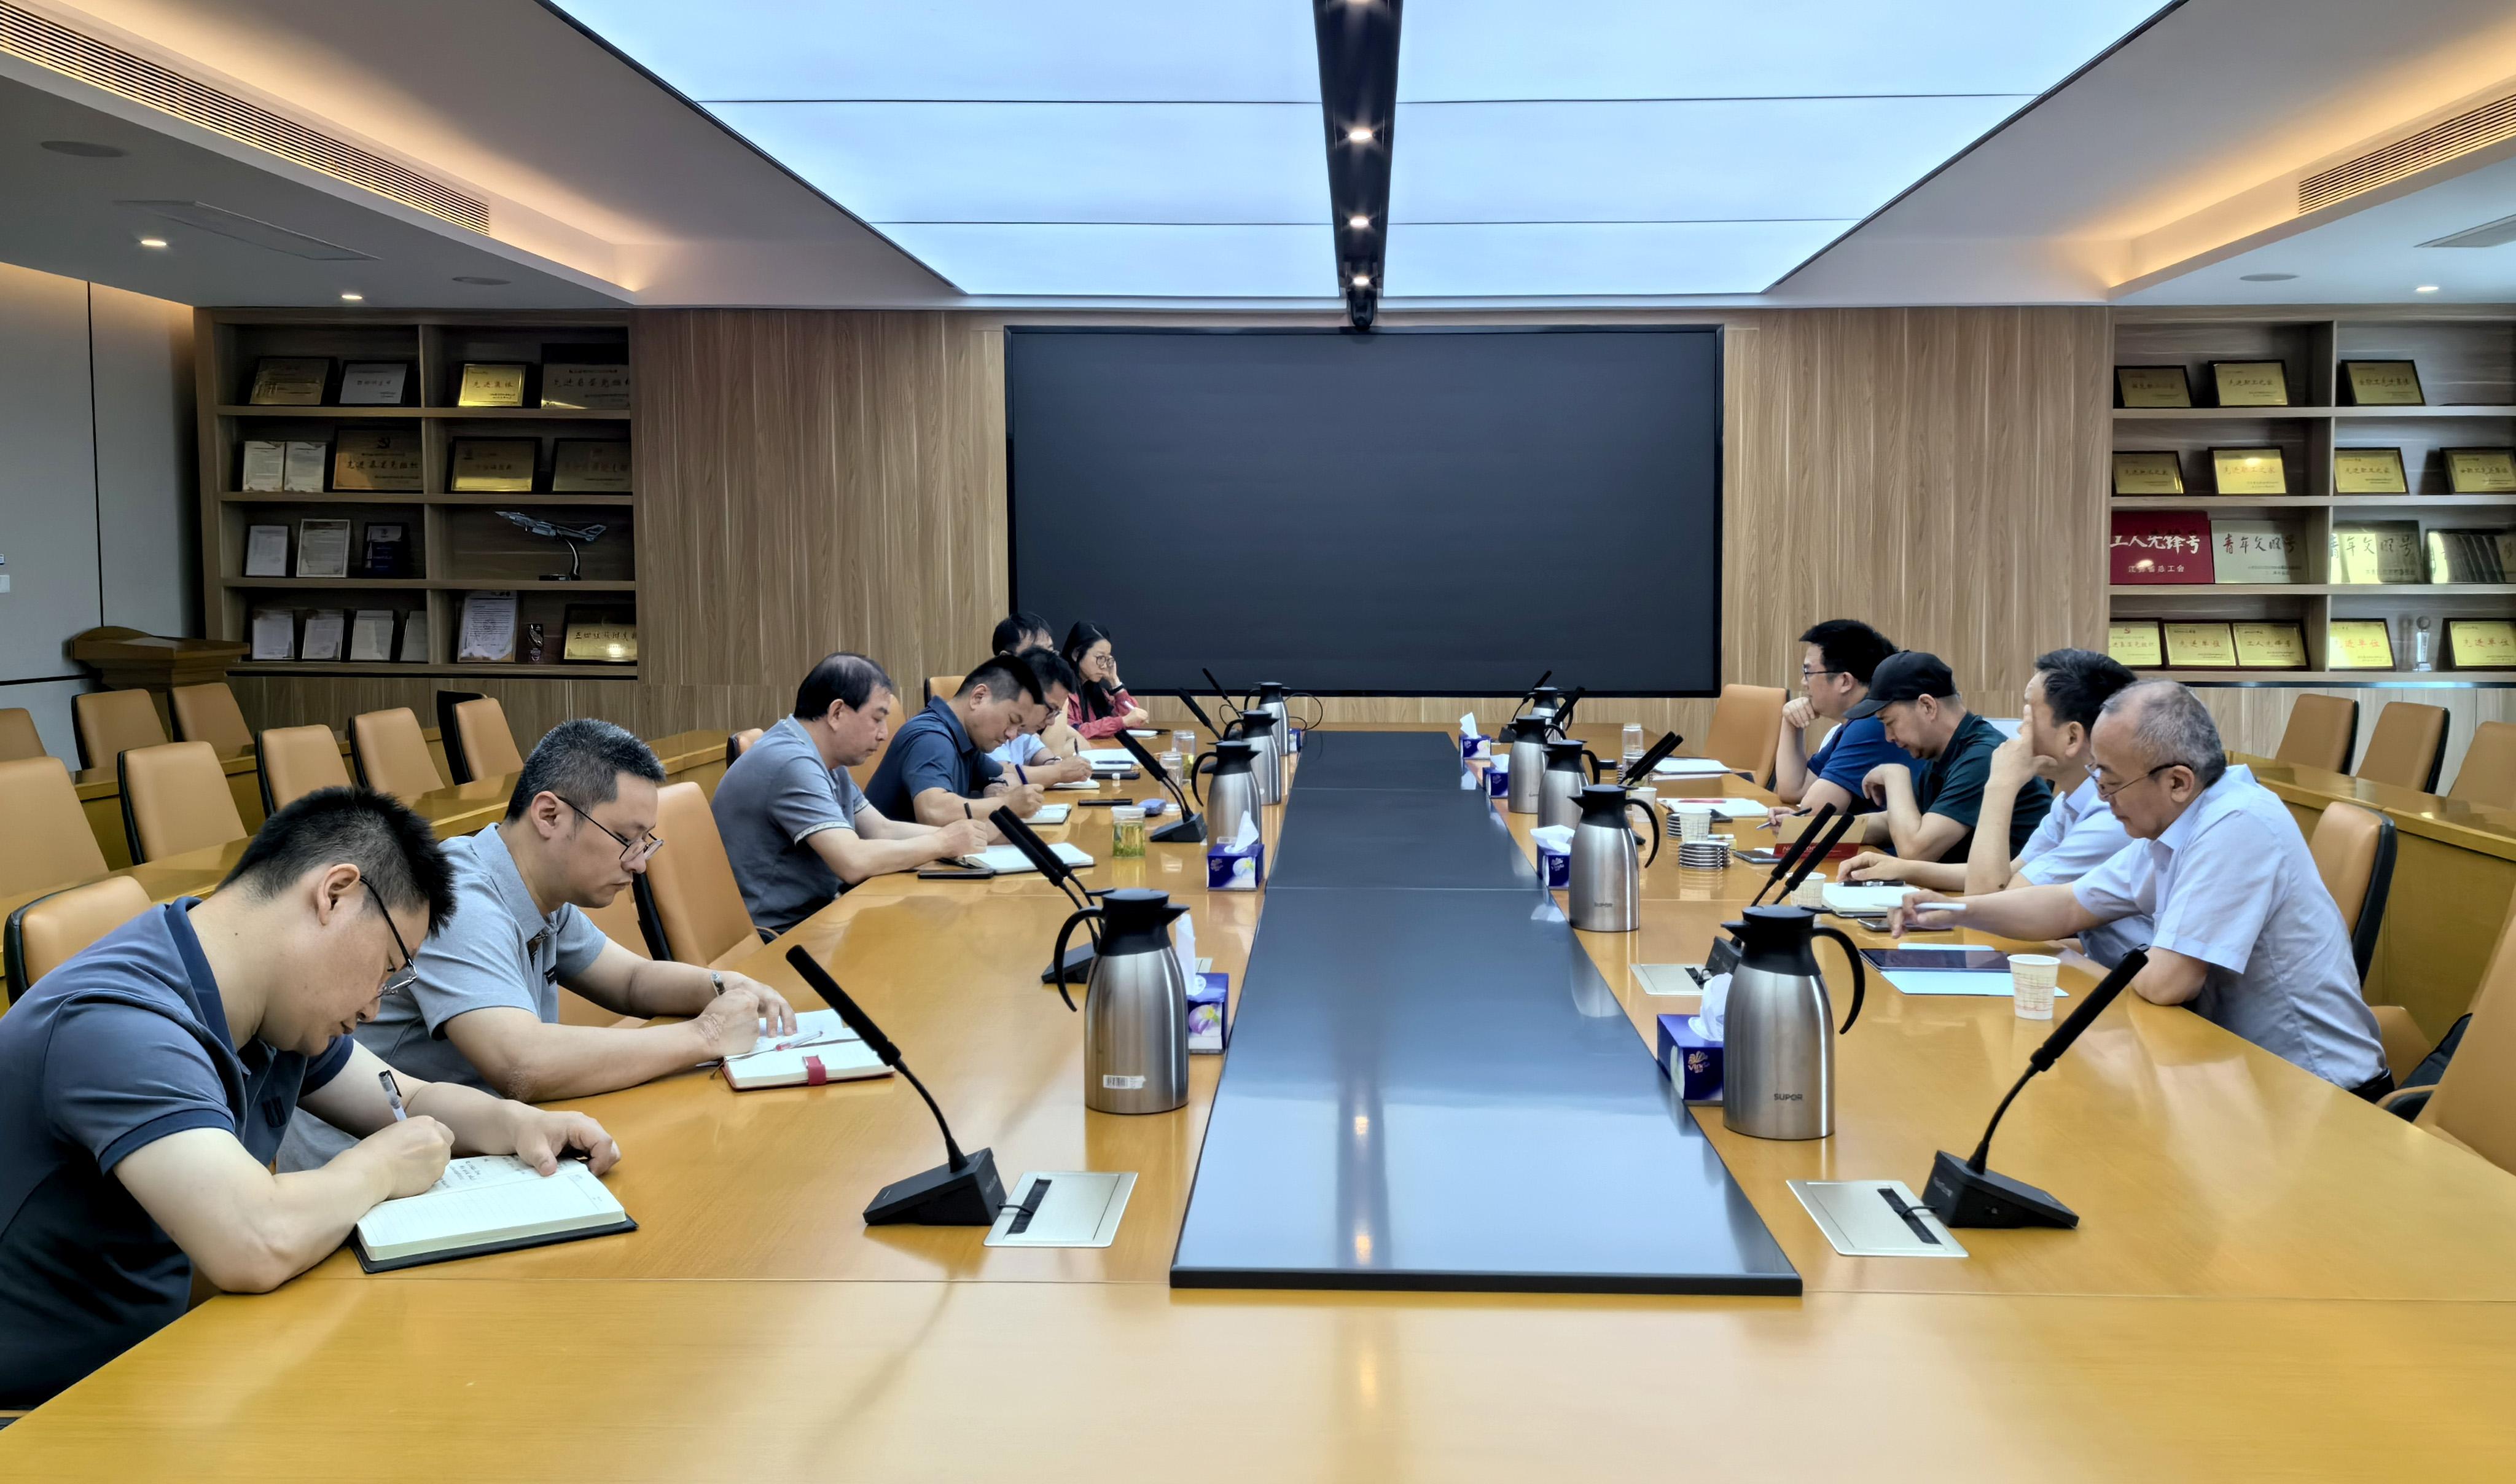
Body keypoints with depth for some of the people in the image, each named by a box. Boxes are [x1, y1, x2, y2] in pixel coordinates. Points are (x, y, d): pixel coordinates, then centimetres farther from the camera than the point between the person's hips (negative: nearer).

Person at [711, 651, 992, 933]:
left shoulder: (823, 761, 9)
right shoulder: (790, 762, -22)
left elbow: (882, 830, 12)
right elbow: (853, 862, -29)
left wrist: (958, 835, -2)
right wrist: (943, 844, -16)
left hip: (814, 913, 9)